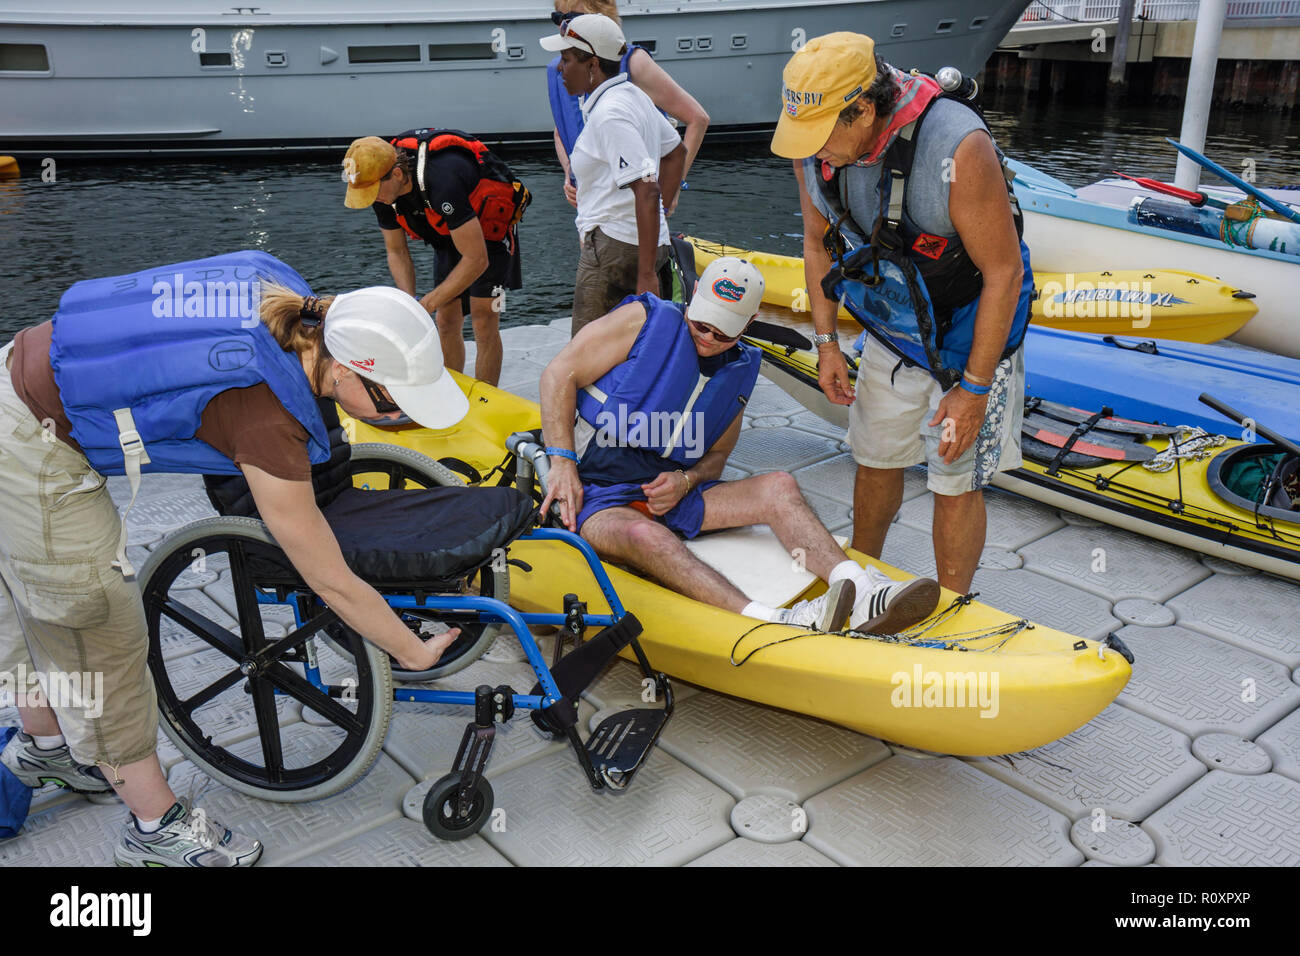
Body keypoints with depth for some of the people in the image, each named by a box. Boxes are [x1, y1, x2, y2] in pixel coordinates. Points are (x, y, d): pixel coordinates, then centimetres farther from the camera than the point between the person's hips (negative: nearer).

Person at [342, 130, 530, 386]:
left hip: (490, 224, -7)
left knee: (483, 324, -12)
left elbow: (476, 259, -36)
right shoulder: (380, 184, -17)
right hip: (450, 230, 7)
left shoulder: (442, 179, -40)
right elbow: (397, 252, -4)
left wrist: (428, 304, -33)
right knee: (447, 323, 4)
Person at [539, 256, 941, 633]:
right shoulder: (647, 320, -4)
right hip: (594, 497, -5)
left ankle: (861, 593, -34)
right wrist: (562, 463, -16)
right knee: (645, 535, -39)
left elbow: (717, 455, 16)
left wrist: (685, 480, -7)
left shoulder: (739, 371, 11)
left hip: (670, 493, 5)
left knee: (778, 487, -15)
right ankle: (768, 622, -57)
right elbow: (560, 374, -8)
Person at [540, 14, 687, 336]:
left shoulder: (609, 114, -17)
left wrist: (646, 275, -25)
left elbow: (647, 191, -24)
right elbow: (676, 152, 25)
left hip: (613, 248, -10)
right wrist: (660, 216, 24)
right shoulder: (632, 95, 13)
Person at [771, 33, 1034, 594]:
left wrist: (974, 388, -21)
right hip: (890, 331, 5)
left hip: (971, 333, -5)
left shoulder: (957, 148, -33)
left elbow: (1003, 272, -25)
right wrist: (826, 342, 3)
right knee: (876, 460, 18)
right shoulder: (814, 148, -15)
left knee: (955, 483, 0)